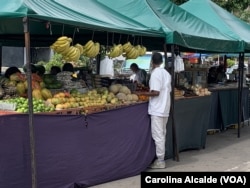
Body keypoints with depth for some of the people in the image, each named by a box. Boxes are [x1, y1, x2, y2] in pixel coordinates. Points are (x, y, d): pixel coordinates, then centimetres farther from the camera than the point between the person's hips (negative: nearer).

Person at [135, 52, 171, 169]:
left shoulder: (155, 73, -14)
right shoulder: (166, 73, 12)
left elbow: (156, 92, -21)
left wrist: (142, 93, -9)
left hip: (157, 109, -9)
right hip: (165, 108, 9)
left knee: (158, 136, -4)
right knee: (162, 134, 13)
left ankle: (160, 161, 0)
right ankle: (161, 158, 19)